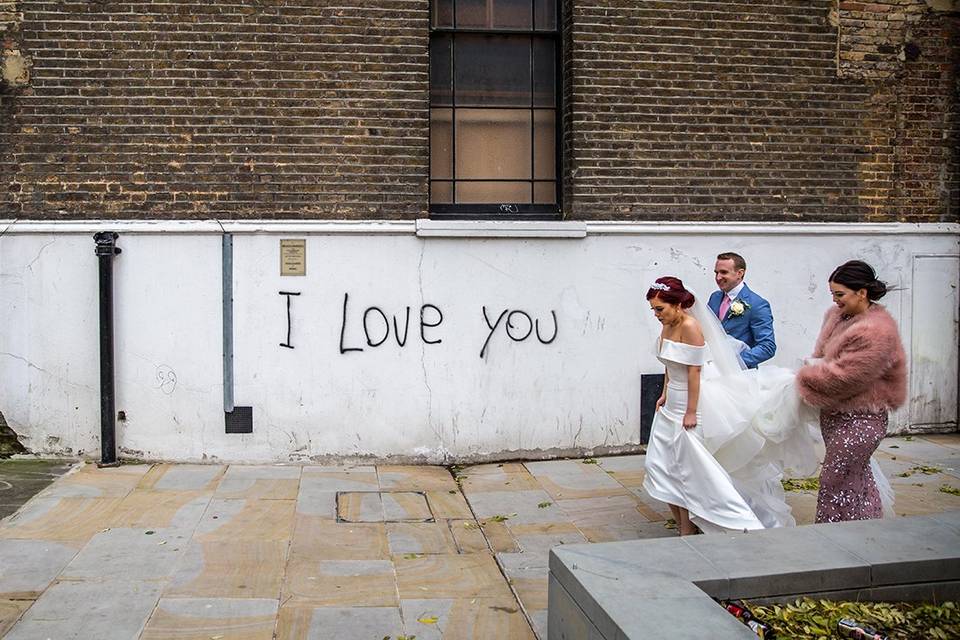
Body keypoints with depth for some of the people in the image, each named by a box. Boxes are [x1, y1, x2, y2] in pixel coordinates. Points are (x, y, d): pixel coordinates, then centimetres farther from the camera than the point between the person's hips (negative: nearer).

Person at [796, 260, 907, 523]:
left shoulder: (877, 331, -22)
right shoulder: (838, 315, 5)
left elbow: (844, 376, -24)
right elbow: (822, 354, 19)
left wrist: (805, 376, -11)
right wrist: (813, 369, -1)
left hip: (859, 421, -9)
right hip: (835, 415, 9)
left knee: (835, 485, -4)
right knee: (858, 480, 19)